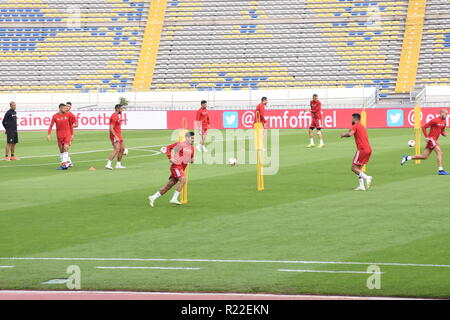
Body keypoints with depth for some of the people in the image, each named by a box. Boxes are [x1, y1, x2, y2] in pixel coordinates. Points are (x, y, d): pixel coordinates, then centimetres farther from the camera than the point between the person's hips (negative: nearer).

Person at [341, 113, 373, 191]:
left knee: (354, 168, -4)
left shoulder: (355, 126, -4)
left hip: (362, 149, -8)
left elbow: (350, 134, -21)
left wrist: (344, 135, -2)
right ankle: (361, 186, 4)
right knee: (359, 168, 13)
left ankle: (367, 177, -23)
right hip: (369, 149, 8)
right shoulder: (362, 127, 24)